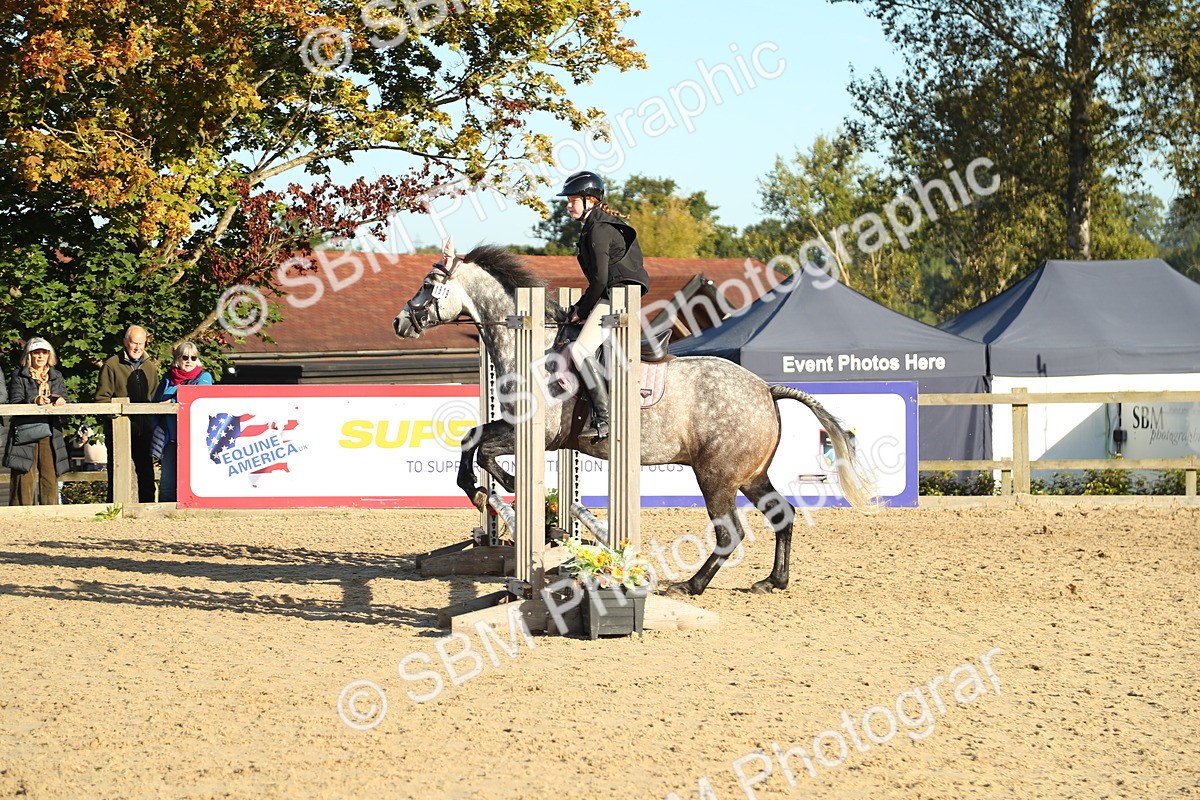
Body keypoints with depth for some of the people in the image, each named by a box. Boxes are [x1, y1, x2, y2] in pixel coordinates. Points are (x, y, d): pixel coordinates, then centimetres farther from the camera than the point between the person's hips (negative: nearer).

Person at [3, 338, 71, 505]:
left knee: (50, 475, 1)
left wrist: (61, 401, -11)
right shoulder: (19, 376, 6)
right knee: (25, 475, -7)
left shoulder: (56, 376, 18)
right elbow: (15, 402, -3)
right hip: (25, 432, -3)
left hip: (50, 433, 3)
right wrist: (34, 401, -21)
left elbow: (64, 398, 13)